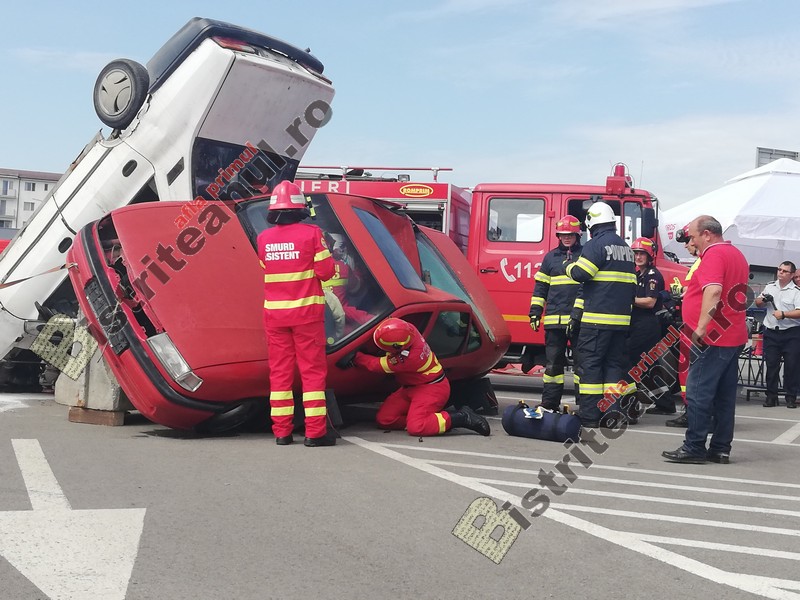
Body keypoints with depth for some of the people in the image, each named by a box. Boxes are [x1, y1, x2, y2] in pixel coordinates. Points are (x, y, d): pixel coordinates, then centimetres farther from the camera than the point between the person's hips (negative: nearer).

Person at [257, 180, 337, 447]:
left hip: (274, 312, 4)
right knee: (313, 370, 2)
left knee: (280, 370, 9)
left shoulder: (263, 238, 3)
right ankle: (315, 432, 0)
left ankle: (282, 431, 9)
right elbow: (326, 271, -8)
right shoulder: (311, 233, -9)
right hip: (306, 310, -4)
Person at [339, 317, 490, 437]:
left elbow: (378, 365, -20)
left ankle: (462, 418, -13)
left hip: (431, 389, -9)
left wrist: (355, 357, -14)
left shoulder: (409, 358, -34)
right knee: (383, 419, -2)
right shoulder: (407, 329, -14)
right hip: (412, 387, 9)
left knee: (415, 428, -25)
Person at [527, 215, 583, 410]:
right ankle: (549, 403, 10)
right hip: (554, 319, 2)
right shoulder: (551, 257, 12)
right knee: (553, 362, 5)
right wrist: (535, 312, 6)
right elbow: (540, 286, 13)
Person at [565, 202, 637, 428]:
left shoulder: (596, 244, -8)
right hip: (622, 319, 7)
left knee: (589, 363, -4)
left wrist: (569, 267, 5)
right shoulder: (626, 247, 17)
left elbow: (580, 273, -16)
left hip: (597, 318, -7)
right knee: (614, 363, 10)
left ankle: (589, 415, -7)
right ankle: (612, 413, 8)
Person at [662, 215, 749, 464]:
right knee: (725, 396, 10)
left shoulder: (714, 254, -13)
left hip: (712, 338, -10)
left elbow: (713, 291, -28)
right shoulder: (737, 254, 18)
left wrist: (701, 327, -27)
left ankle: (694, 448, -3)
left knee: (698, 394, -5)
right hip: (734, 337, 10)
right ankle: (721, 448, 13)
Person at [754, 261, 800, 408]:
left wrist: (783, 314, -24)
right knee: (771, 365, 6)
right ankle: (771, 396, 13)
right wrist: (763, 299, -3)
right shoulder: (770, 287, 10)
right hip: (771, 332, 4)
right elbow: (758, 303, 19)